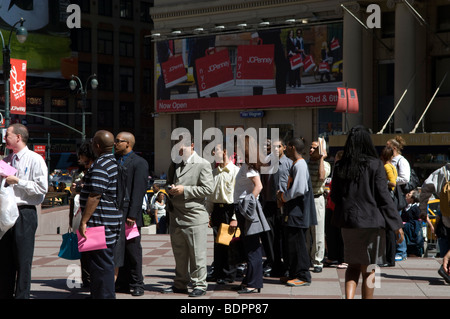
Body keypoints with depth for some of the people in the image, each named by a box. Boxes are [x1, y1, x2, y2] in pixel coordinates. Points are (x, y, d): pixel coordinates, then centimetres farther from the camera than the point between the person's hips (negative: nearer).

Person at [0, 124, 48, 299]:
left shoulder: (35, 159, -4)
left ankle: (21, 295, 3)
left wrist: (17, 181, -12)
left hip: (25, 214, -6)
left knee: (23, 261, -3)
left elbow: (42, 187, -13)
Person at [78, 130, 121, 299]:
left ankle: (103, 296, -2)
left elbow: (95, 196, -22)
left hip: (100, 223, -10)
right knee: (106, 263, 16)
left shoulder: (100, 166, -17)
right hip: (113, 221, 10)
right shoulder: (115, 163, 14)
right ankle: (107, 294, 23)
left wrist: (83, 221, -20)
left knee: (100, 264, -5)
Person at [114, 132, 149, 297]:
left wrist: (132, 215, -16)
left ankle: (137, 284, 11)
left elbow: (139, 190, -11)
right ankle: (123, 282, 17)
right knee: (118, 249, 8)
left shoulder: (139, 163, -5)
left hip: (129, 214, -6)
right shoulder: (114, 161, 16)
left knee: (133, 249, 2)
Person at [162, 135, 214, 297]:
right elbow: (169, 181, 28)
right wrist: (170, 189, 3)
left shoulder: (202, 164, -5)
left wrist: (184, 190, -16)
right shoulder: (176, 163, 16)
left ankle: (200, 285, 7)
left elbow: (208, 188, -12)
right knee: (179, 253, 13)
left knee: (197, 254, -2)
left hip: (194, 216, -7)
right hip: (176, 217, 7)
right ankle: (180, 284, 22)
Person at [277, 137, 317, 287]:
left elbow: (299, 189, -24)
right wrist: (283, 194, 11)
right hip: (293, 212, 10)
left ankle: (303, 276, 0)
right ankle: (295, 274, 22)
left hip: (298, 212, -10)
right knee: (292, 243, 15)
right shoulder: (296, 164, 17)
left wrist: (283, 196, -10)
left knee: (297, 244, -6)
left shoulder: (300, 165, -16)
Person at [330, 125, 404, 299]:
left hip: (347, 222, 4)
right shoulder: (375, 165, -9)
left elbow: (334, 195, 7)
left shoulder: (340, 167, 2)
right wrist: (397, 224, -5)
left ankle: (349, 297, -1)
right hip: (371, 221, -4)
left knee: (353, 265, 16)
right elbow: (383, 196, -10)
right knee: (368, 270, 8)